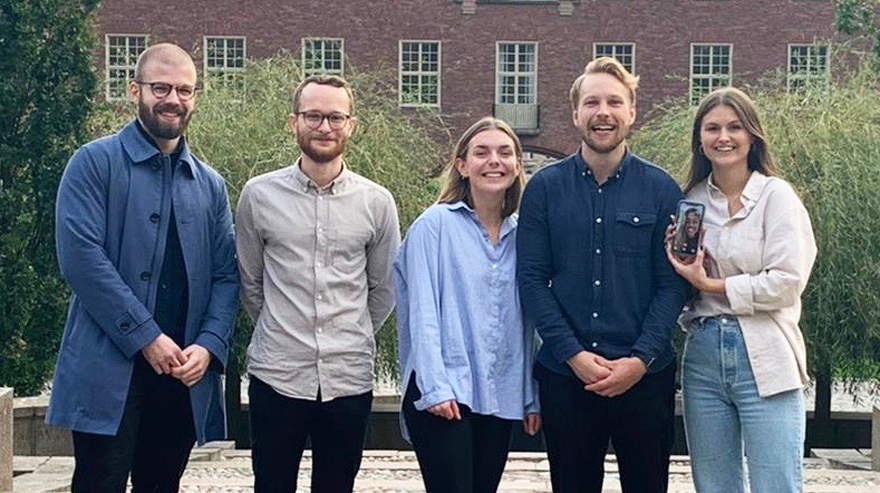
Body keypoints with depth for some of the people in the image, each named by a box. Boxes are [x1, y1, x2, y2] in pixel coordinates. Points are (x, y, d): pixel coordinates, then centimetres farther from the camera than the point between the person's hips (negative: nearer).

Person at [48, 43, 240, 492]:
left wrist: (209, 346, -6)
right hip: (109, 371, -4)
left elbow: (226, 276, 11)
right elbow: (81, 257, -12)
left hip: (184, 372, 5)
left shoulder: (210, 185, 14)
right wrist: (146, 337, -15)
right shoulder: (95, 163, -1)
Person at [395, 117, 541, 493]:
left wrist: (532, 397, 11)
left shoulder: (521, 234, 11)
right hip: (442, 396, -5)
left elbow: (528, 321, 13)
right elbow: (423, 311, -8)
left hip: (501, 397, 5)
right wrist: (435, 387, -15)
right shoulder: (435, 224, -4)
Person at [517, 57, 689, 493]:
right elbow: (531, 280, -2)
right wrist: (573, 354, -11)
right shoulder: (544, 188, 3)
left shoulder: (661, 190, 2)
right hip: (564, 374, 1)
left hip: (645, 373, 0)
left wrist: (641, 359, -12)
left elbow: (673, 283, -2)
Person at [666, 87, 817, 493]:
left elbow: (787, 282, -11)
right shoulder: (692, 200, 12)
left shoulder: (776, 195, -2)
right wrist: (685, 269, -4)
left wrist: (713, 285, -9)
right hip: (703, 356, 5)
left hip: (763, 360, -5)